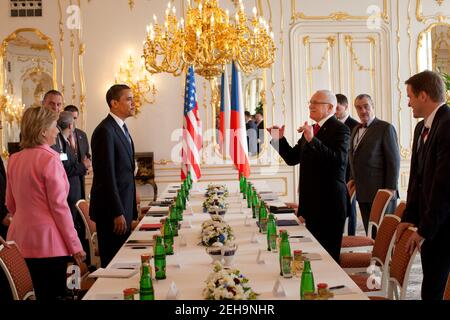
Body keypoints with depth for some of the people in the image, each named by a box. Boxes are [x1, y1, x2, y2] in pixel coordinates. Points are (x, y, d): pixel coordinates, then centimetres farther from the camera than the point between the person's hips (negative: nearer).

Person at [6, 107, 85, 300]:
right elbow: (59, 206, -16)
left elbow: (10, 204, 14)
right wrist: (75, 244, -11)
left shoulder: (14, 159, 7)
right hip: (48, 240, -8)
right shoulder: (49, 159, -15)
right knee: (54, 295, 1)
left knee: (41, 292, 17)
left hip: (24, 239, 8)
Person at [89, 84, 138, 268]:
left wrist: (130, 209, 14)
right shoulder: (105, 131, -16)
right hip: (111, 210, -9)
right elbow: (107, 176, -20)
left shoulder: (122, 128, 14)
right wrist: (117, 213, -20)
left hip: (124, 207, 9)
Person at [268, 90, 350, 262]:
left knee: (328, 252, -3)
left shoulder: (340, 129, -9)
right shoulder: (310, 130, 15)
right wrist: (280, 139, 2)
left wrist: (313, 140, -31)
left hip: (329, 202, -8)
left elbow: (339, 159, -25)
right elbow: (292, 158, 16)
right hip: (311, 201, 8)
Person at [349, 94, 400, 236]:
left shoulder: (386, 128, -6)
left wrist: (391, 189, -14)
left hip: (381, 192, -7)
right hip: (362, 193, 7)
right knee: (370, 233, 8)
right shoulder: (356, 130, 17)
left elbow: (394, 161, -10)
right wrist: (353, 182, 13)